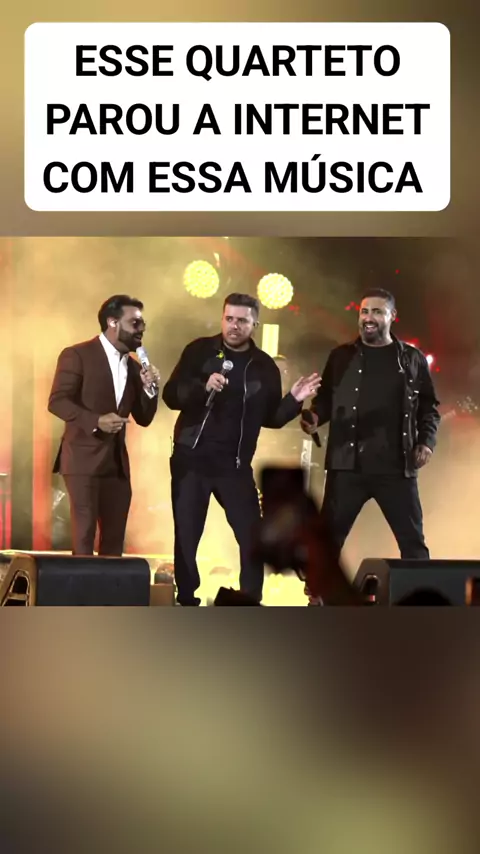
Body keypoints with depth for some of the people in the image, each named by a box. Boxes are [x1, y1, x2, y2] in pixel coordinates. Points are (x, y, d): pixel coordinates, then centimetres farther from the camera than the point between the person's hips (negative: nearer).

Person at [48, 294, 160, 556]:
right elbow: (57, 401, -12)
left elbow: (143, 418, 14)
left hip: (117, 461, 6)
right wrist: (95, 421, -24)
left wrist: (150, 388, -4)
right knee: (84, 534, -7)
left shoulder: (133, 366, 15)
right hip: (83, 459, -6)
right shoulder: (77, 355, -5)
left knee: (114, 537, 6)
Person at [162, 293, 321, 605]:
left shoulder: (264, 366, 4)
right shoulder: (200, 351, -2)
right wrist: (203, 386, -24)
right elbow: (171, 396, -7)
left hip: (235, 465, 1)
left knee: (253, 537, -2)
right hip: (191, 459, -1)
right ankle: (186, 601, 17)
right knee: (185, 536, 4)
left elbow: (271, 418, 9)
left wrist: (294, 401, -8)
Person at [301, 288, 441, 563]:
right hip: (347, 466, 0)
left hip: (397, 468, 0)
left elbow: (429, 406, 13)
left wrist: (427, 440, -2)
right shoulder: (342, 356, 9)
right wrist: (315, 417, -8)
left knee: (413, 541, 5)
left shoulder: (412, 359, 8)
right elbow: (325, 398, 13)